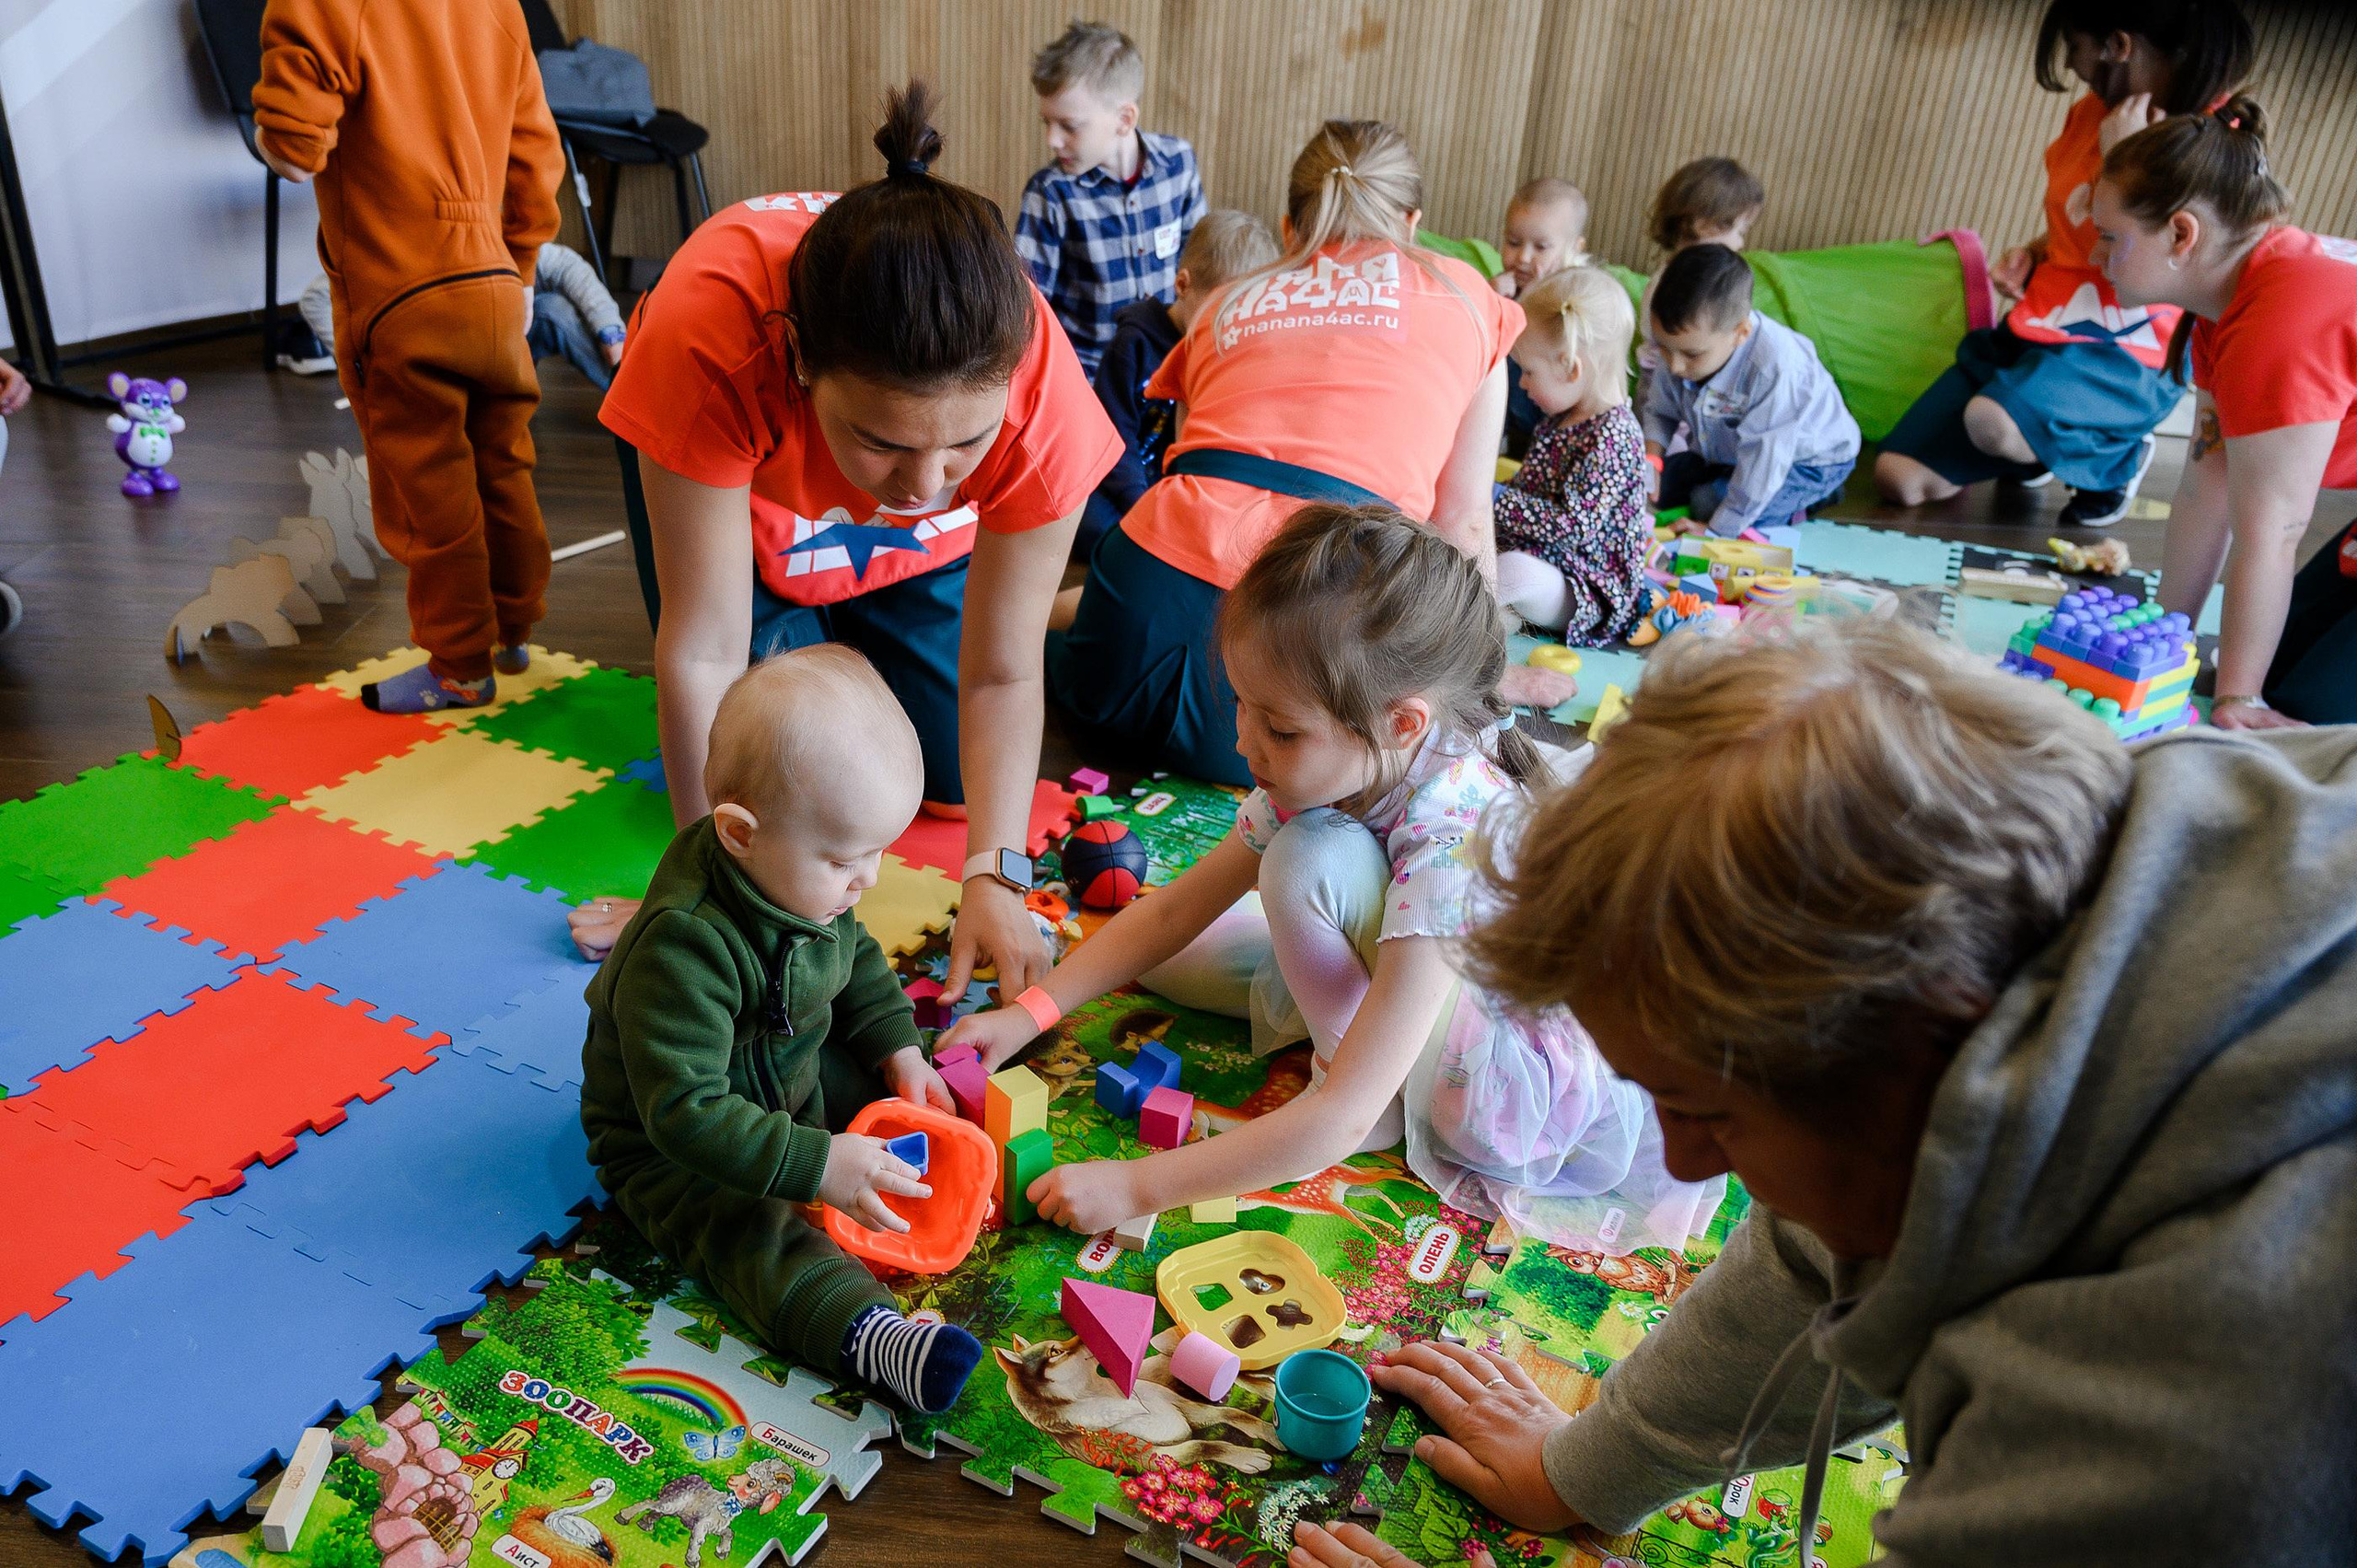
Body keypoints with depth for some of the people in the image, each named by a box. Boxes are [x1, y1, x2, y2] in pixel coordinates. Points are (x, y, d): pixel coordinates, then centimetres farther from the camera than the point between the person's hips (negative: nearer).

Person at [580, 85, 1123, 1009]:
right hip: (736, 484, -1)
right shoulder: (709, 342, -45)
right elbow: (705, 653, -38)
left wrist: (993, 876, -38)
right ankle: (804, 641, 20)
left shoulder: (1044, 395, -39)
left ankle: (842, 642, 29)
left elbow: (1001, 674, -29)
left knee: (955, 780, 2)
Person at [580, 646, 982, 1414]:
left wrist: (899, 1049, -3)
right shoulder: (683, 949, -38)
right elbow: (687, 1112, -38)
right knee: (755, 1233, -30)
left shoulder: (807, 880, -11)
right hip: (670, 1149, -9)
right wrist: (817, 1165, -41)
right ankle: (869, 1336, -47)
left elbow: (856, 956, 10)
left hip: (790, 1081, 9)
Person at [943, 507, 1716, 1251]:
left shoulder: (1456, 855, -37)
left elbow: (1342, 1120, -38)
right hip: (1411, 985, 7)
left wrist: (1134, 1187, -34)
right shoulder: (1335, 769, -14)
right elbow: (1174, 913, -3)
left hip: (1555, 1084, -7)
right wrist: (1030, 1012, -9)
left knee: (1312, 861, -30)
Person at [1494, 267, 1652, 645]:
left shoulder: (1613, 436, -22)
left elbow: (1573, 526, -27)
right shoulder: (1562, 418, 9)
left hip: (1589, 591, -11)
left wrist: (1497, 499, -22)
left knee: (1517, 572, -40)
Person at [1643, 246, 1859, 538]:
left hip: (1804, 459, -8)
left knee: (1709, 501, -26)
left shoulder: (1775, 369, -41)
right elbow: (1660, 411, -3)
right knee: (1656, 485, 1)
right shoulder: (1683, 344, -20)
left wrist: (1717, 530, -33)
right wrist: (1651, 457, -23)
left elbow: (1763, 458, -37)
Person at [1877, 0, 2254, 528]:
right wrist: (2031, 254, 3)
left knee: (1991, 422, -39)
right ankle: (2039, 444, 22)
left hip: (2124, 354, -7)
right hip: (2039, 328, 7)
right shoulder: (2097, 109, 6)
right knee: (1898, 480, -7)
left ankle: (2118, 455, -4)